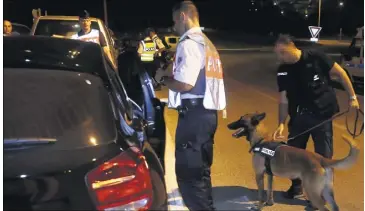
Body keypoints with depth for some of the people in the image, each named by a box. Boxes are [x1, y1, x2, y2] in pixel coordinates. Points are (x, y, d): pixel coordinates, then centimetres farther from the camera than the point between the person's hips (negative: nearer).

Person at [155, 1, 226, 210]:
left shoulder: (189, 43, -11)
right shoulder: (207, 43, 19)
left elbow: (184, 84, -21)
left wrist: (163, 78, -3)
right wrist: (171, 76, 17)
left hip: (194, 114, -10)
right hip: (207, 112, 10)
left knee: (187, 172, -4)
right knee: (200, 170, 19)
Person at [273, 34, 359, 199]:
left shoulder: (315, 57, -14)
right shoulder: (283, 71, -3)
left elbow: (340, 73, -4)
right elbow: (284, 100, -3)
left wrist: (352, 96, -2)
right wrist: (281, 124, -13)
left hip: (323, 114, -4)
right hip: (299, 115, 4)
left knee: (323, 154, 4)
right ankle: (296, 186, 33)